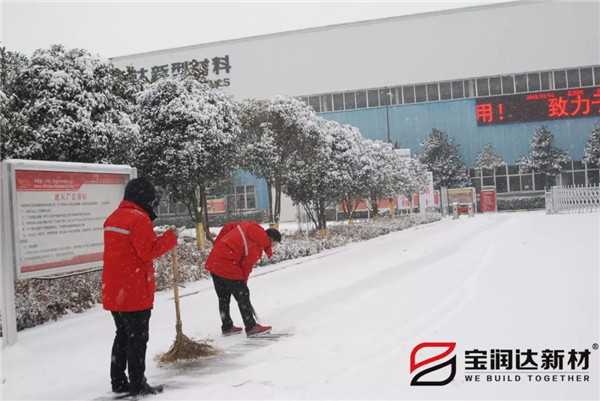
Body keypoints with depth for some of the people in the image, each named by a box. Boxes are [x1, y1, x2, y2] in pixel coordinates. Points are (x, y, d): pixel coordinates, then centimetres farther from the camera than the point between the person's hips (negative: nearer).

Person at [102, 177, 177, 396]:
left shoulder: (114, 217, 13)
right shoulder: (139, 218, -16)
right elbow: (148, 251, -19)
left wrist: (156, 237, 11)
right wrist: (169, 238, -8)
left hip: (113, 291, 9)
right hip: (134, 292, -9)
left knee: (122, 336, 18)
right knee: (138, 339, 0)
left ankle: (118, 381, 23)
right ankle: (138, 384, 6)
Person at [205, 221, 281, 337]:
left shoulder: (248, 226, 6)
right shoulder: (255, 249, -15)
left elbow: (228, 226, 12)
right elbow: (246, 268, -8)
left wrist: (217, 243, 20)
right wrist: (243, 283, 6)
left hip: (213, 261, 9)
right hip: (228, 267, -9)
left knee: (223, 297, 18)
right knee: (243, 296, 2)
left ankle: (226, 327, 28)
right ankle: (251, 328, 9)